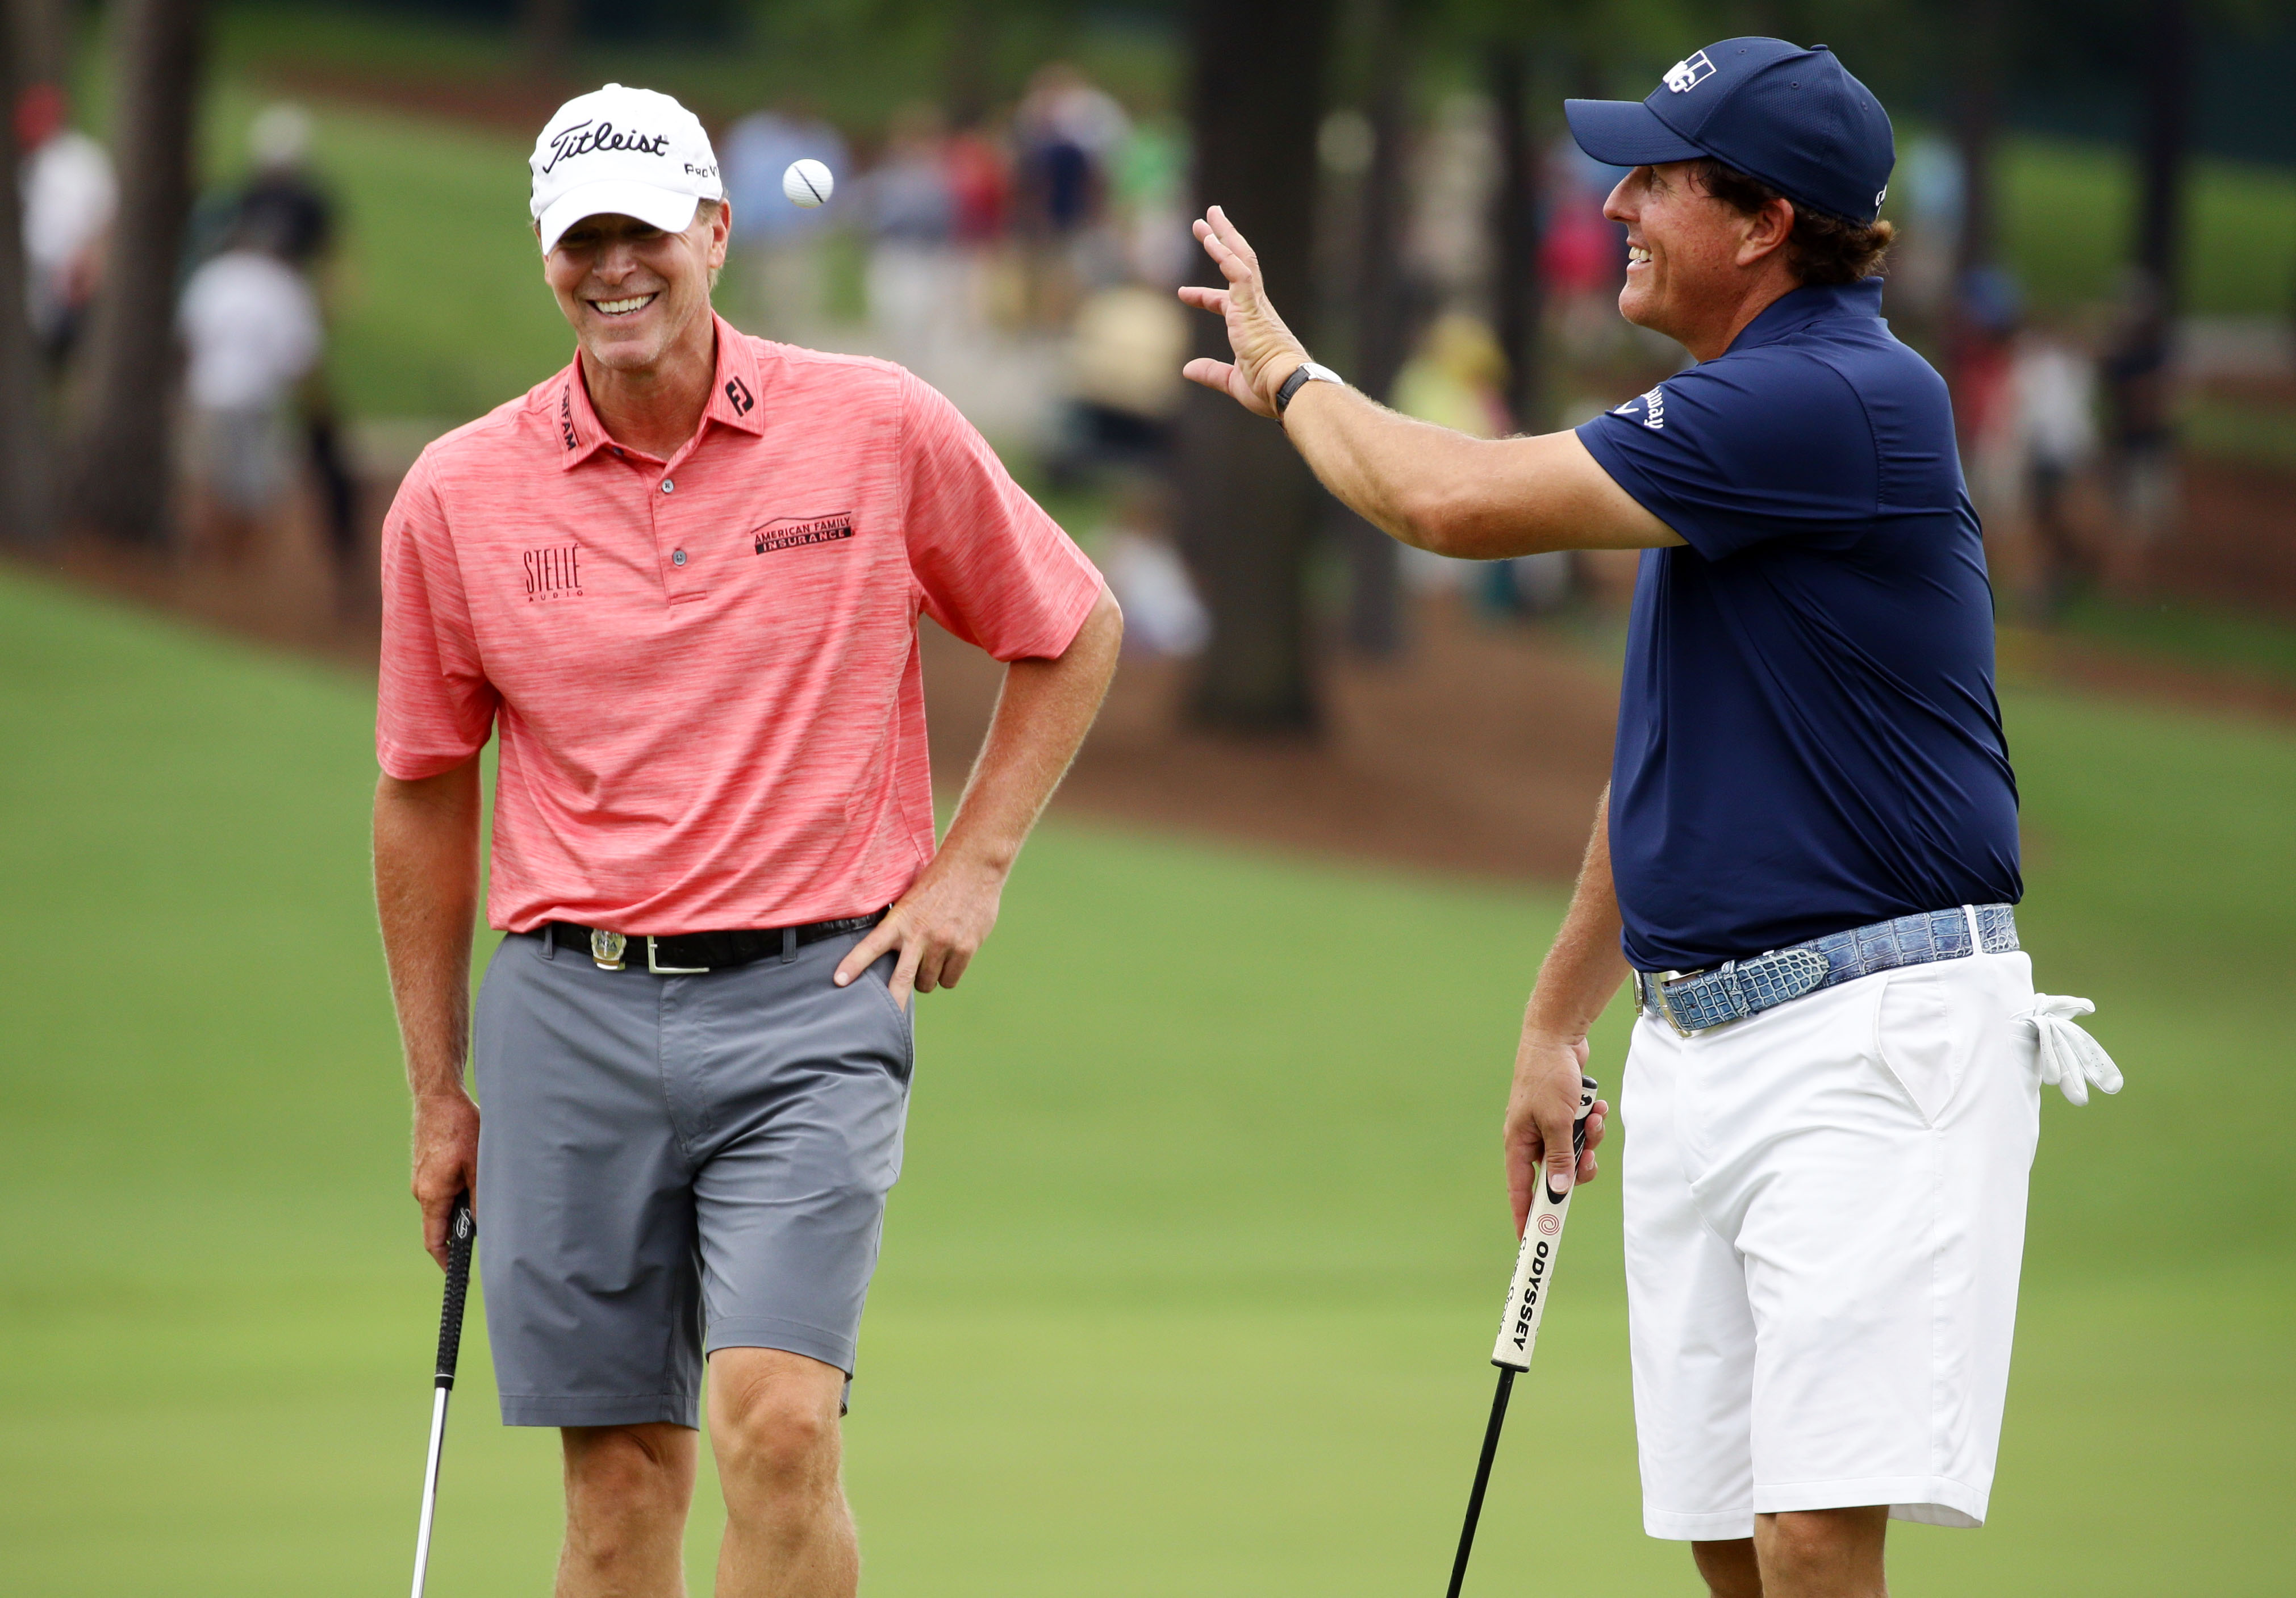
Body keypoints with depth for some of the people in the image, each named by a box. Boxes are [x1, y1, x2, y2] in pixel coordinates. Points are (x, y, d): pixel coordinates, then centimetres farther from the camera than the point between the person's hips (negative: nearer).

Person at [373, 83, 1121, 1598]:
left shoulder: (883, 430, -2)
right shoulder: (457, 496, 2)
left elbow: (1073, 633, 13)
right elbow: (424, 790, 12)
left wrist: (971, 862, 3)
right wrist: (438, 1092, 13)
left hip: (810, 1000, -2)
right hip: (570, 1011, 2)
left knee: (776, 1419, -18)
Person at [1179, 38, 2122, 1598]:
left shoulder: (1837, 403, -16)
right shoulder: (1733, 419, 17)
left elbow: (1456, 501, -16)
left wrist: (1290, 375, 3)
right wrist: (1558, 1022, 27)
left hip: (1876, 1041, -10)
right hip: (1699, 1045, 10)